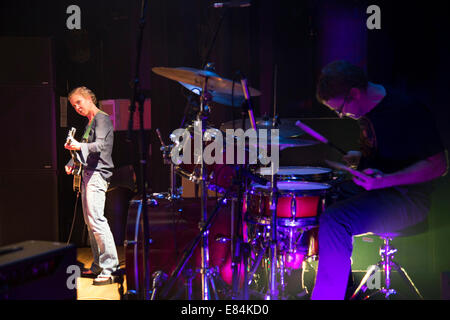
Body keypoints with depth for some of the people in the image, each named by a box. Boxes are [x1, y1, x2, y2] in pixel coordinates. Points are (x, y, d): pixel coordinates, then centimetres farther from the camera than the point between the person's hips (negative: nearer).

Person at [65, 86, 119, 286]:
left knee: (96, 218, -19)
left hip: (98, 174, -10)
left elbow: (100, 145, -22)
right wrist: (72, 163, 14)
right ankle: (98, 266, 16)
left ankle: (109, 269, -20)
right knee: (89, 221, 10)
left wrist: (80, 146, -40)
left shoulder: (102, 118, -7)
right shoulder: (89, 123, 21)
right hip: (87, 173, 10)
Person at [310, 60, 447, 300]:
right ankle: (344, 286, 18)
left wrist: (385, 180, -30)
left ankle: (329, 295, -18)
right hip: (371, 187, 10)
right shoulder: (369, 106, 6)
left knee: (333, 220, -28)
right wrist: (362, 158, 6)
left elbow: (438, 165, -21)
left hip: (406, 198, -10)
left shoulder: (407, 111, -21)